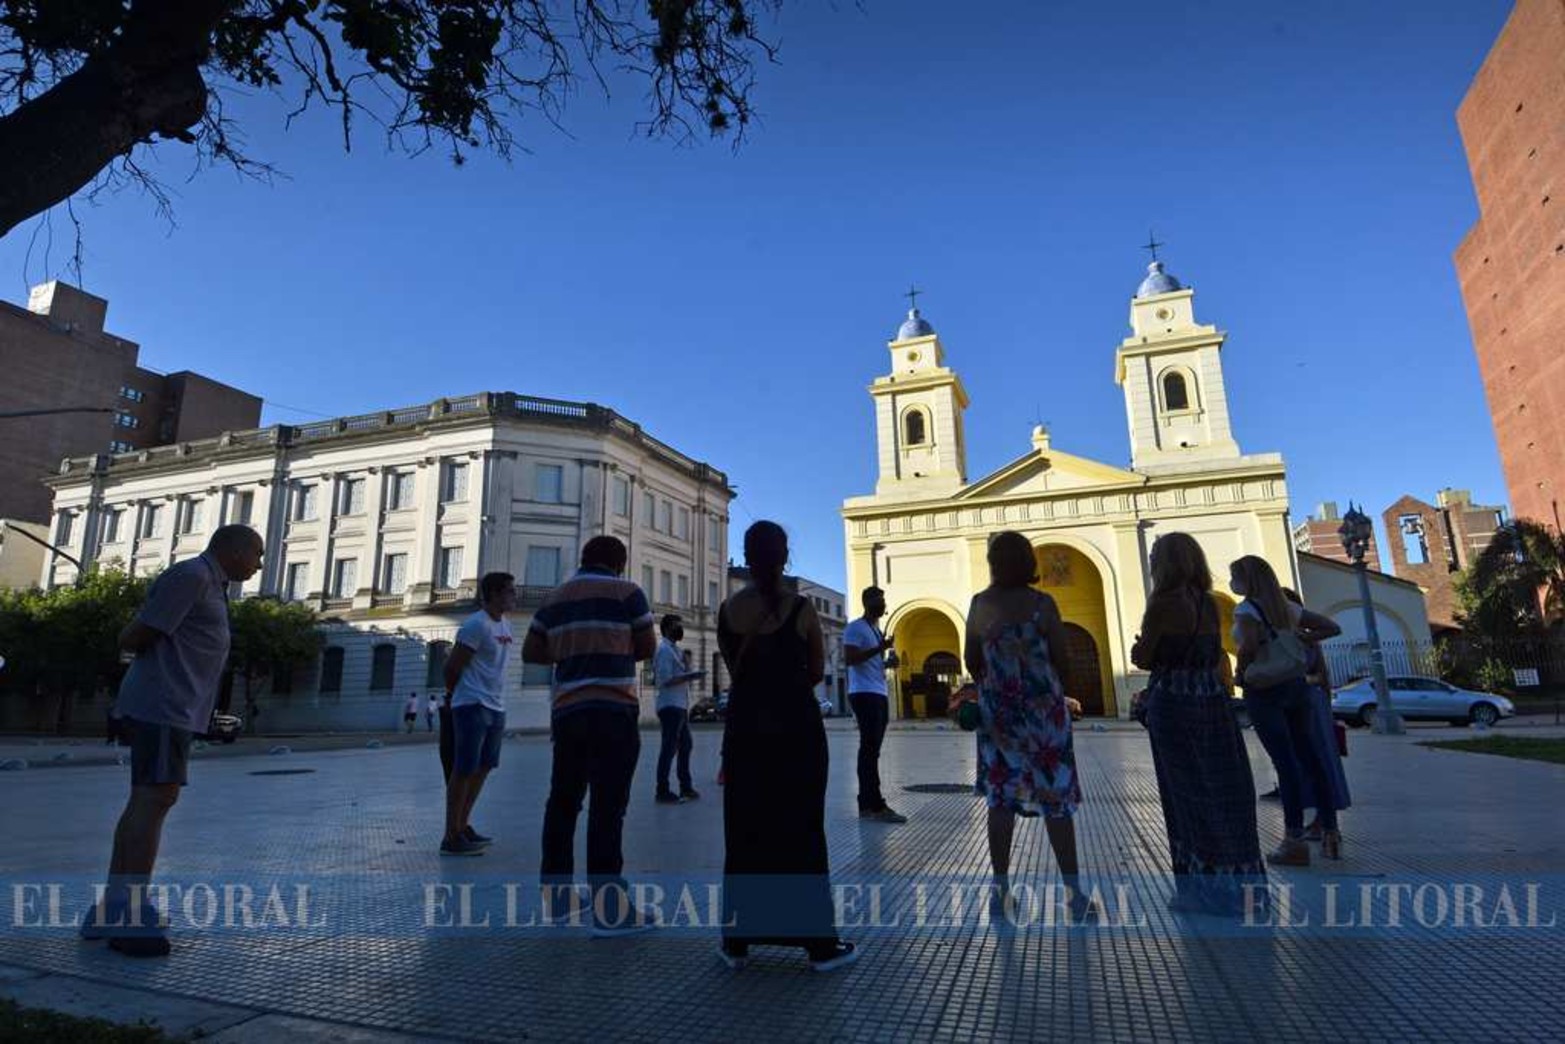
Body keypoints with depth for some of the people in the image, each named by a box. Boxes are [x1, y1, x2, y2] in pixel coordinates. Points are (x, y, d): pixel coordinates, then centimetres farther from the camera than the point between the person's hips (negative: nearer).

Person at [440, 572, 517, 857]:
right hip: (473, 706, -9)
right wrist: (452, 694, 5)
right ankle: (451, 837, 4)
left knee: (483, 768, 14)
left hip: (496, 708, 9)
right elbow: (452, 666, -12)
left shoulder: (505, 625, 14)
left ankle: (463, 826, 26)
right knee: (464, 769, -4)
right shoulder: (476, 625, -14)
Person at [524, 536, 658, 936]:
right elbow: (647, 648, 2)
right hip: (613, 711, -6)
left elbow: (531, 652, 15)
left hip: (566, 710, 6)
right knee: (608, 806, -7)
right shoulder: (627, 592, -1)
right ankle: (610, 908, -6)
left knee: (563, 800, 16)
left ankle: (556, 891, 25)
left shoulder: (555, 598, 14)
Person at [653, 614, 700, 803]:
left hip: (680, 706, 10)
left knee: (685, 746, 14)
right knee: (669, 749, -6)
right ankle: (662, 792, -1)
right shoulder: (665, 649, -11)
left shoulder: (674, 649, 20)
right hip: (670, 706, -10)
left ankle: (686, 787, 22)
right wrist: (688, 675, -18)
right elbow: (665, 680, -19)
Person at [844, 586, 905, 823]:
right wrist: (880, 648, -23)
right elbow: (850, 658, -19)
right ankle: (876, 806, -12)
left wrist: (889, 662, 11)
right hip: (864, 694, -10)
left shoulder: (876, 630, 23)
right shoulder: (856, 628, -7)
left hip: (879, 694, 10)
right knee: (870, 750, -11)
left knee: (870, 750, 10)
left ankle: (866, 804, 13)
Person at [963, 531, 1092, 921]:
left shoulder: (980, 604, -3)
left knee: (1000, 798, 9)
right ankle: (1073, 892, 11)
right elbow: (1061, 659, -5)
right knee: (1056, 798, 6)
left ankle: (1000, 889, 14)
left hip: (997, 710, 2)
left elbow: (971, 661, 1)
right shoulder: (1042, 603, -8)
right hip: (1043, 708, -2)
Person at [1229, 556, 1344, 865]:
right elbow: (1332, 627, 19)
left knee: (1285, 762, -8)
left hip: (1263, 689, -7)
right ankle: (1330, 833, 15)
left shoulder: (1246, 610, -8)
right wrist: (1299, 640, 13)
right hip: (1296, 686, 7)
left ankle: (1295, 840, -5)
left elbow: (1250, 644, -25)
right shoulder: (1287, 607, 14)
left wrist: (1241, 674, -10)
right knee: (1310, 757, 10)